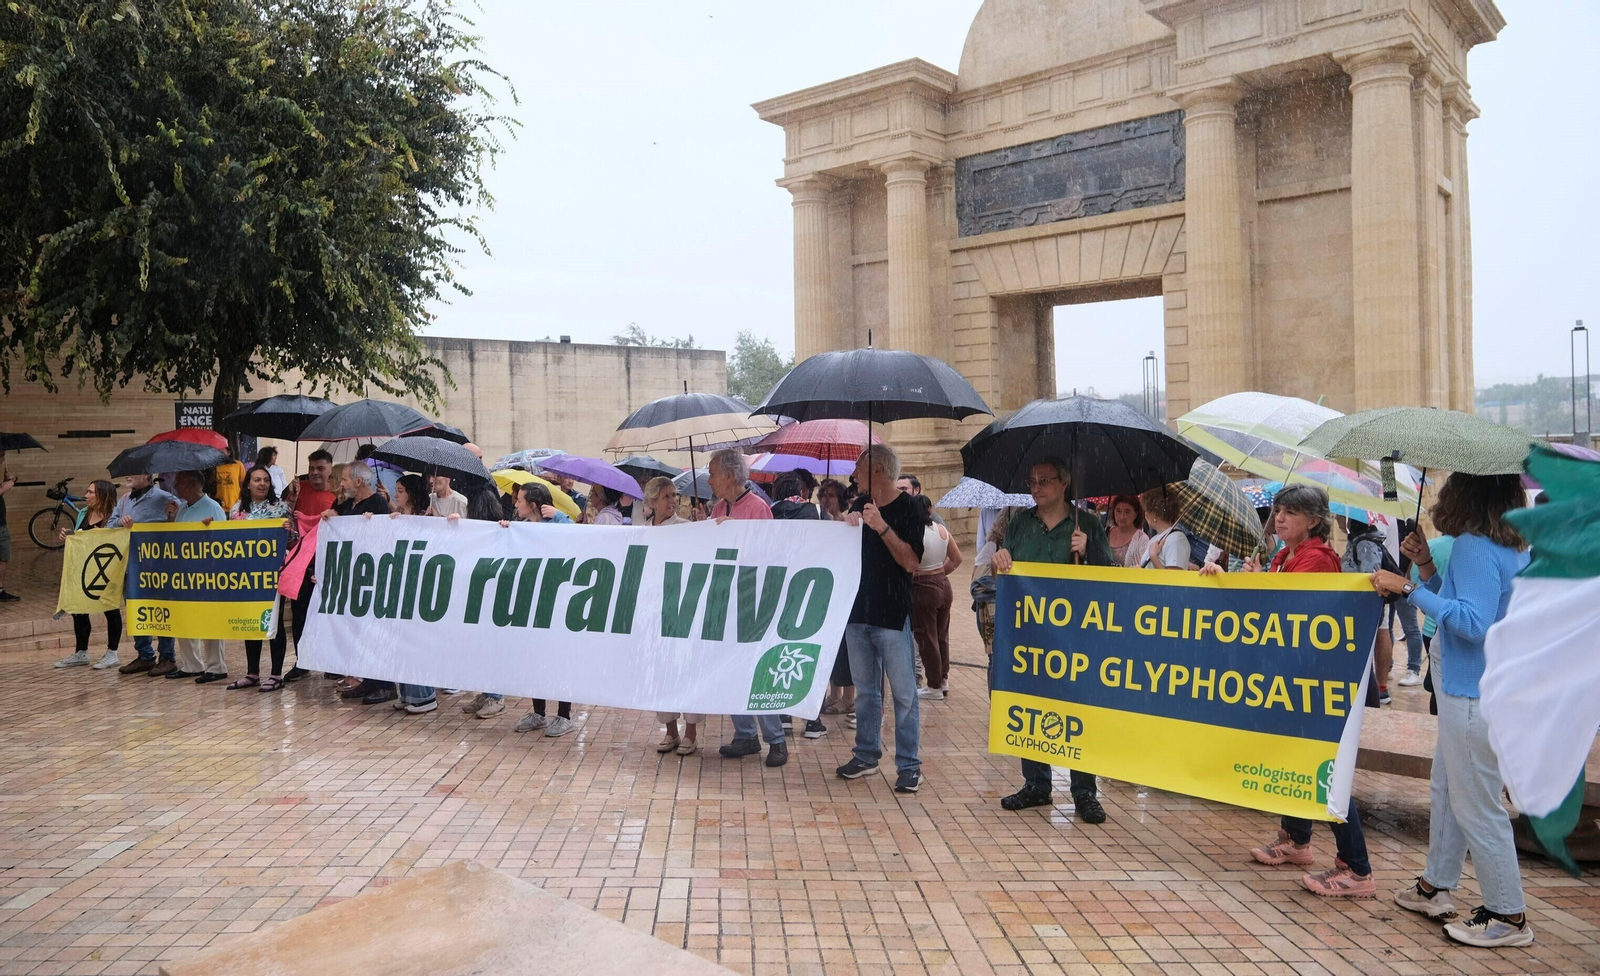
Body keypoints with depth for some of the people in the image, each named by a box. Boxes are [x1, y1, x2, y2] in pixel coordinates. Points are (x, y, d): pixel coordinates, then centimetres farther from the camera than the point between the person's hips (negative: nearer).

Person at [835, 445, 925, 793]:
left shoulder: (907, 509, -7)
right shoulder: (859, 506, 11)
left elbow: (912, 562, -16)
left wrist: (883, 528, -23)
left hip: (893, 616, -6)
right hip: (858, 610, 6)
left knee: (904, 692, -2)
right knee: (865, 690, 14)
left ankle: (909, 765, 5)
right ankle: (866, 754, 24)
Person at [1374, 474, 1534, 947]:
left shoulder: (1473, 545, -19)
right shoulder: (1514, 548, 11)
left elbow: (1473, 622, -27)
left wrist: (1410, 589, -23)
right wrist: (1426, 567, 8)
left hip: (1473, 696, -10)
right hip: (1467, 688, 10)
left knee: (1477, 807, 0)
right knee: (1446, 790, 20)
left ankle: (1509, 917, 12)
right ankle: (1435, 888, 33)